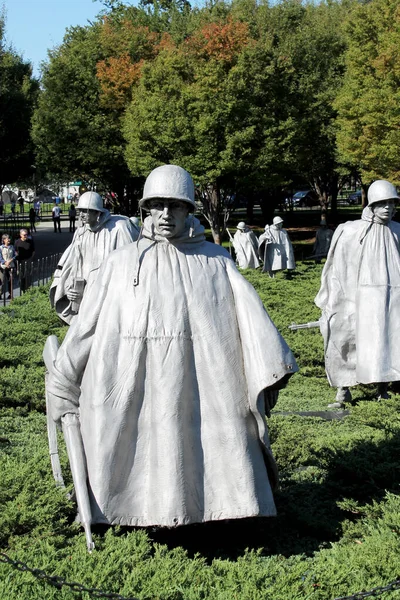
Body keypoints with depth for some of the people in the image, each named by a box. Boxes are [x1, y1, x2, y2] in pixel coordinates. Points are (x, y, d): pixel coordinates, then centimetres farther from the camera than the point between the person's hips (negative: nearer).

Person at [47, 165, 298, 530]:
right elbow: (88, 323, 10)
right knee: (143, 454, 4)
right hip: (136, 388, 1)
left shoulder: (215, 261, 5)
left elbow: (249, 313, -2)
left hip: (200, 386, -1)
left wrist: (269, 368, -12)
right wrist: (64, 382, 13)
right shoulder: (122, 263, 7)